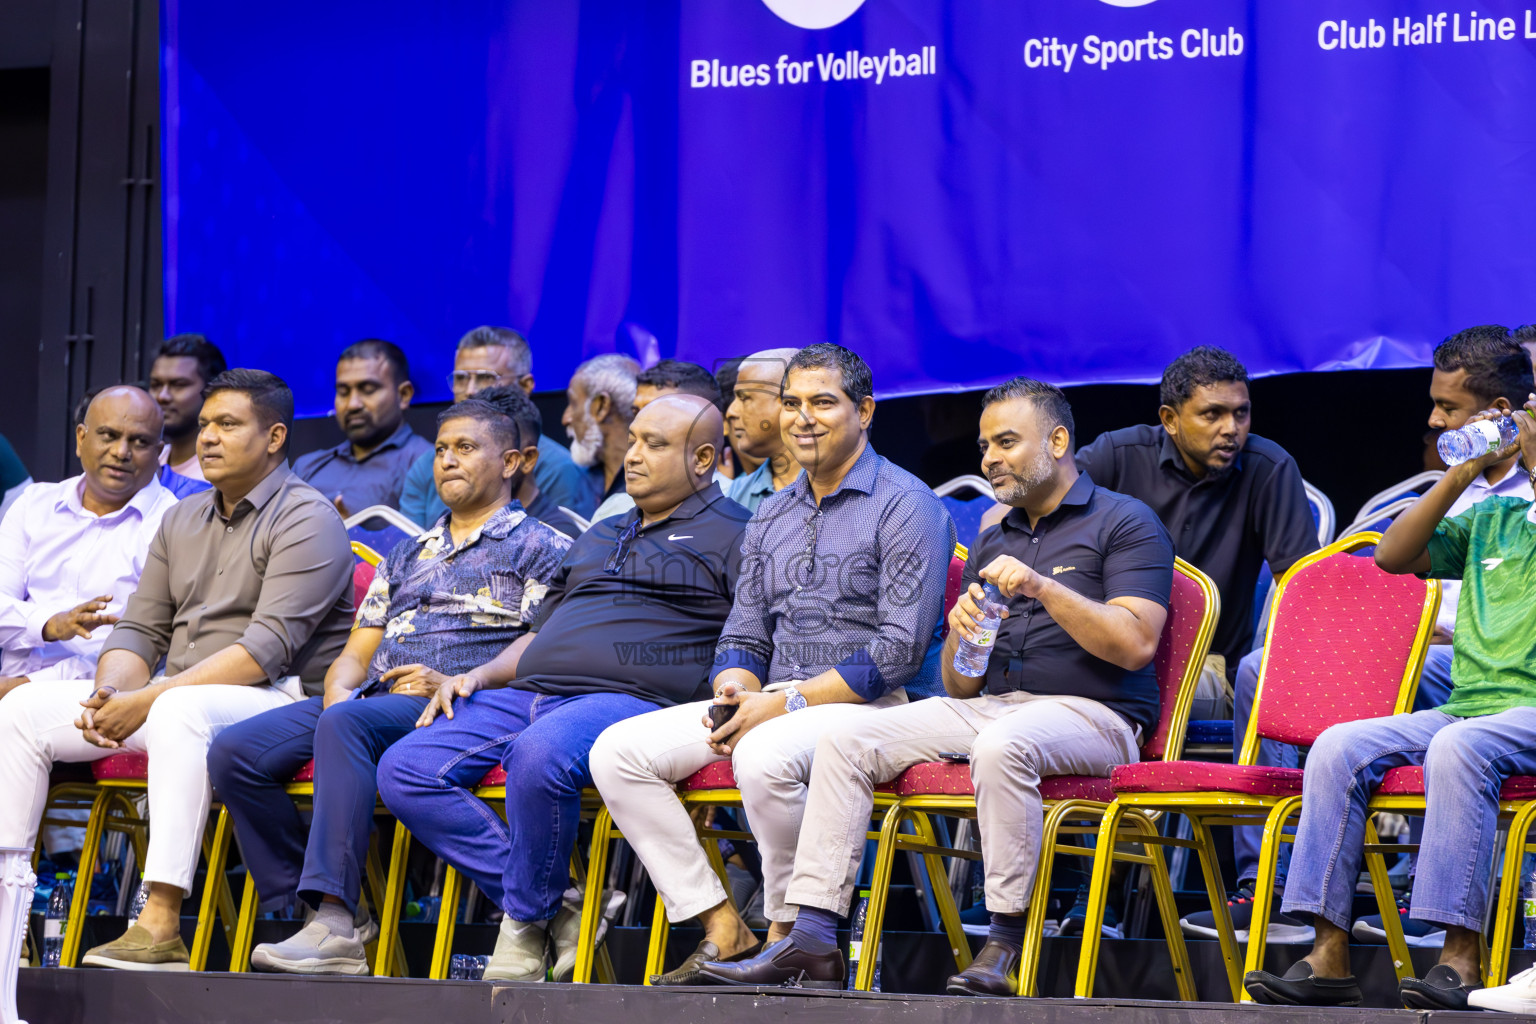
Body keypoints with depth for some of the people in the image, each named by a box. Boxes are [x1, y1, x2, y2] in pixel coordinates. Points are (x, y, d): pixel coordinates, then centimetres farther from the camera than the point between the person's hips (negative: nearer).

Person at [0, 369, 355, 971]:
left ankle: (161, 927, -45)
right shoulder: (182, 521, 18)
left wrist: (149, 699, -23)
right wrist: (110, 693, -10)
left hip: (279, 701, -8)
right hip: (175, 694, 8)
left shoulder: (307, 521, -7)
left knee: (181, 711, -40)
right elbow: (140, 629, 14)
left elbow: (268, 647, -19)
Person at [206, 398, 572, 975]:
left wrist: (457, 684, -16)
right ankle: (328, 914, -16)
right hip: (371, 698, 7)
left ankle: (338, 929, -45)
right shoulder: (406, 557, 31)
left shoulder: (539, 548, 11)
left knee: (345, 726, -39)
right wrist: (339, 688, 0)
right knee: (234, 752, -16)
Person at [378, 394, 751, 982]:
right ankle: (552, 904, -14)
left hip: (629, 699, -8)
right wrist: (480, 675, 16)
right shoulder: (599, 537, 32)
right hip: (528, 692, 8)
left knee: (538, 754, -40)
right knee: (404, 770, -13)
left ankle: (529, 919, -19)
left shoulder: (731, 536, 7)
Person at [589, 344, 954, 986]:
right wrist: (733, 693, -5)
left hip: (868, 704, -8)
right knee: (618, 752, -10)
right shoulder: (772, 517, 19)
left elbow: (900, 649, -13)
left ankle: (790, 933, -19)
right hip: (769, 701, 8)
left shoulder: (906, 507, -5)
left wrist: (787, 703, -18)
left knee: (763, 756, -39)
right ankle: (722, 929, -10)